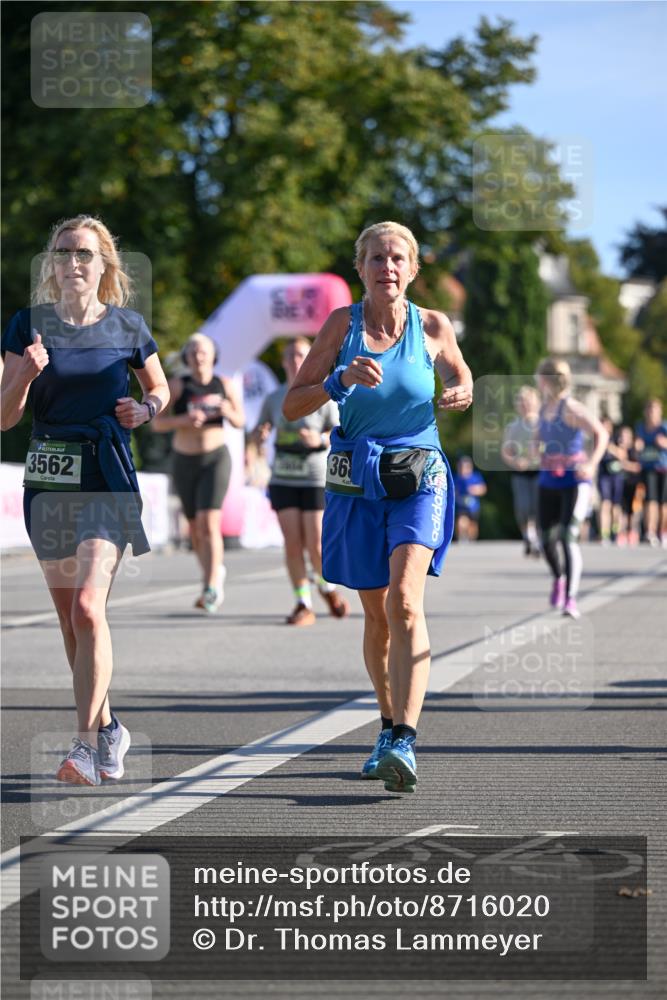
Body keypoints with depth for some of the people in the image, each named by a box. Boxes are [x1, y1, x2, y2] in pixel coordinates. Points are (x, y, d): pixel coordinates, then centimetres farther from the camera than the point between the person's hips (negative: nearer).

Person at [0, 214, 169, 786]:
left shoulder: (127, 327, 0)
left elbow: (161, 389, 16)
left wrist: (145, 410, -5)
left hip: (108, 481, -3)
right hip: (47, 482, 3)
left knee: (88, 608, -19)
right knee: (68, 618, 11)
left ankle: (86, 745, -18)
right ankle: (109, 729, 29)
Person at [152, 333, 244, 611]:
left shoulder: (225, 385, -3)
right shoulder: (176, 385, -8)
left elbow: (240, 421, 6)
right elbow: (158, 423, -11)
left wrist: (228, 412, -17)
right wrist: (184, 420, -28)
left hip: (216, 459, -2)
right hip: (184, 461, 2)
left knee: (209, 523, -18)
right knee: (195, 526, 15)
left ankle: (211, 589, -19)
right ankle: (215, 571, 41)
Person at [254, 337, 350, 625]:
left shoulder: (323, 398, -5)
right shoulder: (273, 399, 6)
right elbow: (259, 431, 15)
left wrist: (320, 439, -24)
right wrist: (260, 433, -9)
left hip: (316, 480, -3)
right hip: (282, 479, 3)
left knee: (315, 545, -5)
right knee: (292, 543, -5)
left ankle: (326, 585, 25)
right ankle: (303, 605, 2)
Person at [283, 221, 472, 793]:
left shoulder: (433, 327, -2)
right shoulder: (343, 324, -2)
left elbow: (458, 374, 19)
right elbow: (292, 407, -3)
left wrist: (463, 393, -4)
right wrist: (342, 381, -19)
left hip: (419, 479, -2)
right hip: (357, 485, 2)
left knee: (405, 602, -21)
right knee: (377, 616, 11)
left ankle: (403, 743, -30)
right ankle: (389, 726, 32)